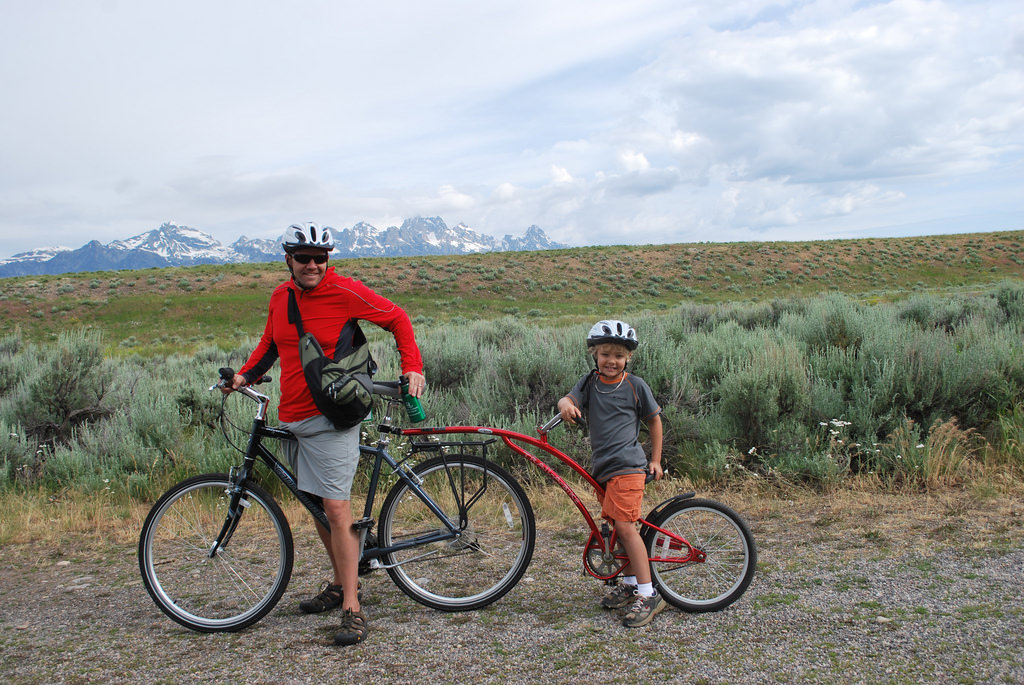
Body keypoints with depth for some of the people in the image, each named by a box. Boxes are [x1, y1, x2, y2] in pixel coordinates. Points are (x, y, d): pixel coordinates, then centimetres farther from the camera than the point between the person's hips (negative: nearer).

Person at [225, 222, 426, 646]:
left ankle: (352, 609, -5)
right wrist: (244, 375, 10)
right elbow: (270, 342, 25)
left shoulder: (344, 292, -9)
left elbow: (397, 319, -1)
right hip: (291, 418, 7)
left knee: (336, 507, -11)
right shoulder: (280, 297, 9)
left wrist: (412, 367, -10)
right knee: (318, 507, 16)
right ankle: (341, 582, 32)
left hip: (330, 419, -7)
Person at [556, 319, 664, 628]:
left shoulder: (635, 385, -2)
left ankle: (648, 595, -10)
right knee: (619, 527, 14)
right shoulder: (589, 383, 7)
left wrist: (655, 460, 7)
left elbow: (654, 420, 8)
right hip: (602, 467, 5)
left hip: (628, 465, -5)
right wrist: (566, 405, -34)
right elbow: (569, 398, -9)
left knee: (625, 525, -15)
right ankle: (629, 583, 29)